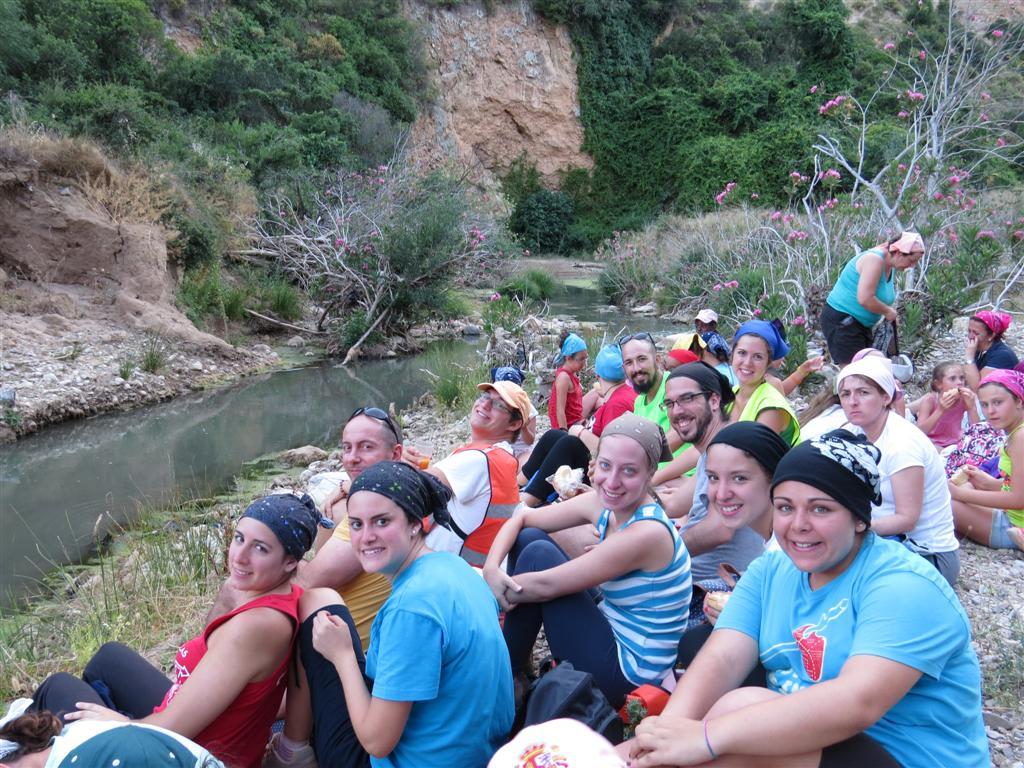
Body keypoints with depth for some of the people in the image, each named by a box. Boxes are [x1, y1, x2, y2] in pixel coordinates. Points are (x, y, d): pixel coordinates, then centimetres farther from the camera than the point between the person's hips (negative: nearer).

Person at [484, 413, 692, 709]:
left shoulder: (647, 533, -29)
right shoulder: (602, 503, -6)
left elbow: (546, 585, -25)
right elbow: (520, 520, 1)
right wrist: (491, 568, -18)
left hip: (627, 673, -8)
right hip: (611, 632, 8)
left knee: (537, 555, -15)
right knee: (529, 537, 1)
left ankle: (509, 675, 4)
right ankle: (513, 656, 8)